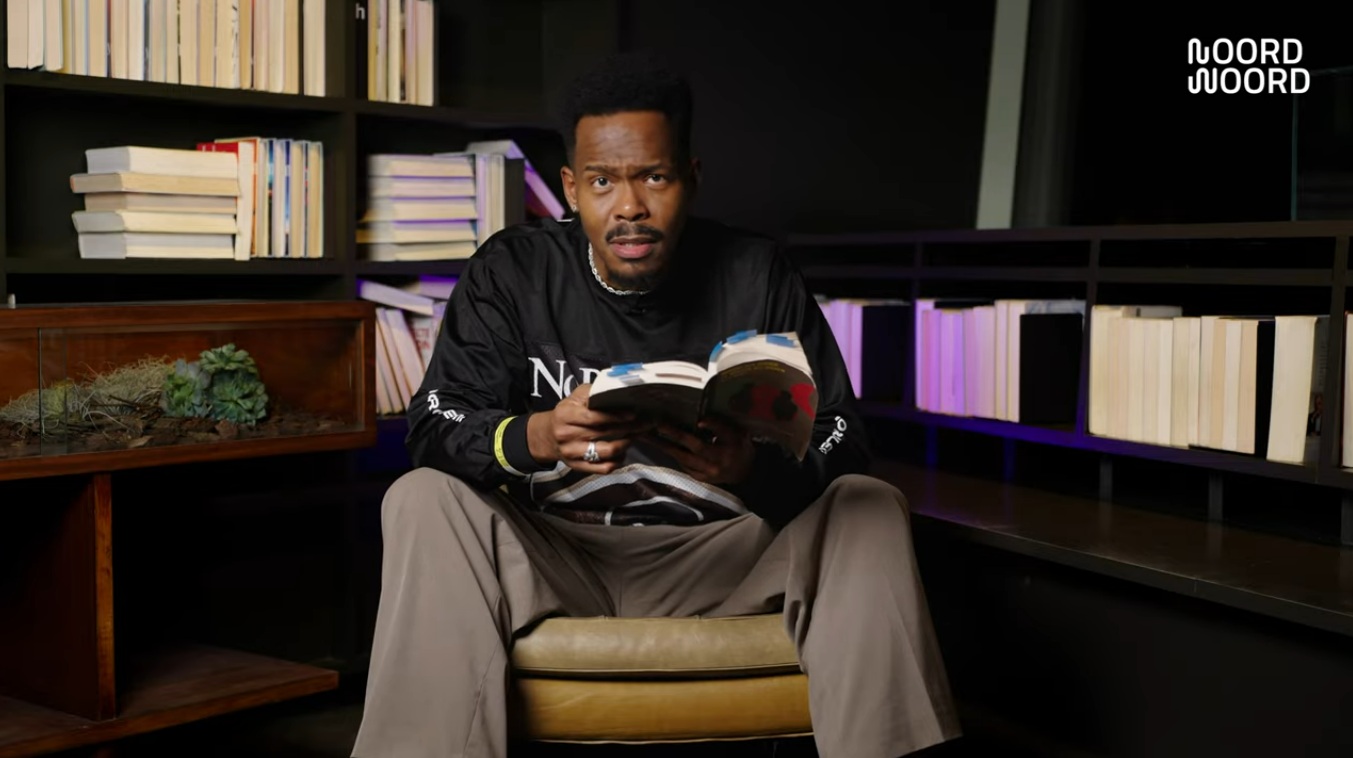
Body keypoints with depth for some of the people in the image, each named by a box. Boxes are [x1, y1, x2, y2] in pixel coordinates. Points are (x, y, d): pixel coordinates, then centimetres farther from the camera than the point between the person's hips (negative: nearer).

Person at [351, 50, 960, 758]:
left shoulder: (759, 275, 0)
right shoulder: (512, 271, -1)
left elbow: (842, 445, -4)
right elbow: (433, 427, -8)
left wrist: (753, 468, -27)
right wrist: (536, 436, -31)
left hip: (727, 552, 0)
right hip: (552, 554, 0)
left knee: (872, 509, -23)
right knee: (422, 501, -26)